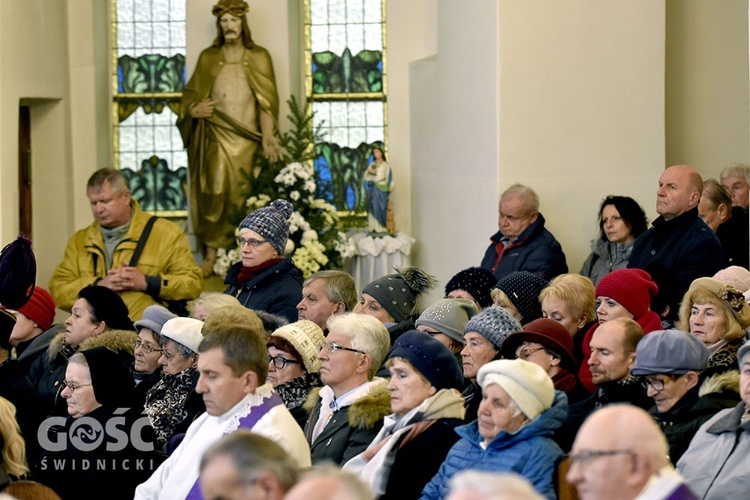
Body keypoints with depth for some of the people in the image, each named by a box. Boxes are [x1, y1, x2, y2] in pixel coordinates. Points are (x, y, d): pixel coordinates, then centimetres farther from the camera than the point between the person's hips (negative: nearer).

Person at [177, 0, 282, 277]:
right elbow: (191, 93, 17)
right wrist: (192, 110, -7)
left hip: (247, 136, 0)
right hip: (217, 136, 0)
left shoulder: (259, 57, 11)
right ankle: (211, 256, -10)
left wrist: (268, 137, -8)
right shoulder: (208, 58, 15)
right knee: (216, 191, -10)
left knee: (244, 194, -4)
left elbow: (266, 100, 3)